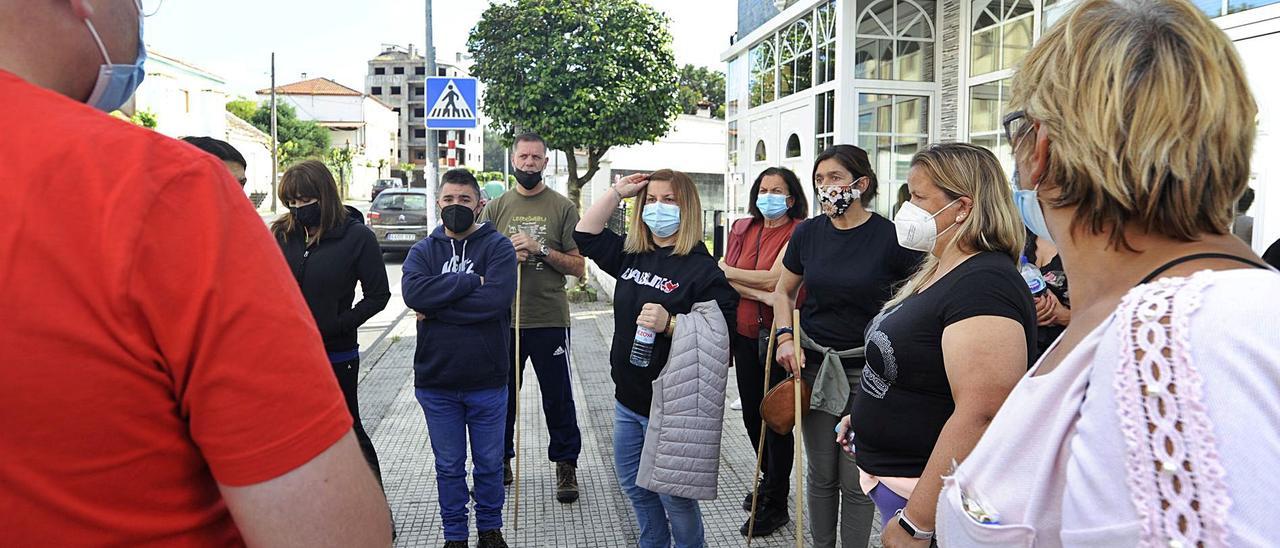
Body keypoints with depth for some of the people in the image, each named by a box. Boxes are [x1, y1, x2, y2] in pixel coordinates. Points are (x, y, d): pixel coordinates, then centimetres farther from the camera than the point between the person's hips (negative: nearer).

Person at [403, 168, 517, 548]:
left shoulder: (498, 247, -3)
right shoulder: (423, 251, 4)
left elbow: (496, 298, -21)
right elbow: (414, 292, -17)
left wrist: (436, 308, -16)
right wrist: (471, 282, -20)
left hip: (487, 380, -1)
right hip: (436, 381, 2)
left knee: (489, 464, 13)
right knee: (448, 467, 14)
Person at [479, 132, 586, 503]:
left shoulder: (563, 208, 1)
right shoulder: (495, 208, 8)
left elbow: (578, 266, -1)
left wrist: (541, 250, -15)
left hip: (549, 319, -2)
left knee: (558, 396, 5)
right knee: (501, 394, 12)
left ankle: (566, 464, 20)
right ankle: (500, 462, 28)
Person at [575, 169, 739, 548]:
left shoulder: (702, 269, -15)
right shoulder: (631, 255, 5)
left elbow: (720, 333, -20)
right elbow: (585, 236, 14)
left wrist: (669, 324, -32)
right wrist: (617, 192, 6)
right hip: (629, 399, 8)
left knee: (674, 496, 6)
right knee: (633, 485, 22)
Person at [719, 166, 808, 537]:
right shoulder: (742, 229, 8)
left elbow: (775, 277, -20)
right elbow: (725, 280, -1)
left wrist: (728, 271, -9)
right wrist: (762, 295, -17)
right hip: (746, 334, 6)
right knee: (751, 413, 17)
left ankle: (776, 504, 17)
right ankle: (769, 479, 39)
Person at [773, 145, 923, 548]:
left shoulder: (888, 236, -11)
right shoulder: (808, 233, 2)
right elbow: (783, 292, 15)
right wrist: (785, 337, -1)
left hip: (866, 370, -3)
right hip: (814, 364, 3)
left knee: (857, 482, 4)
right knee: (821, 475, 14)